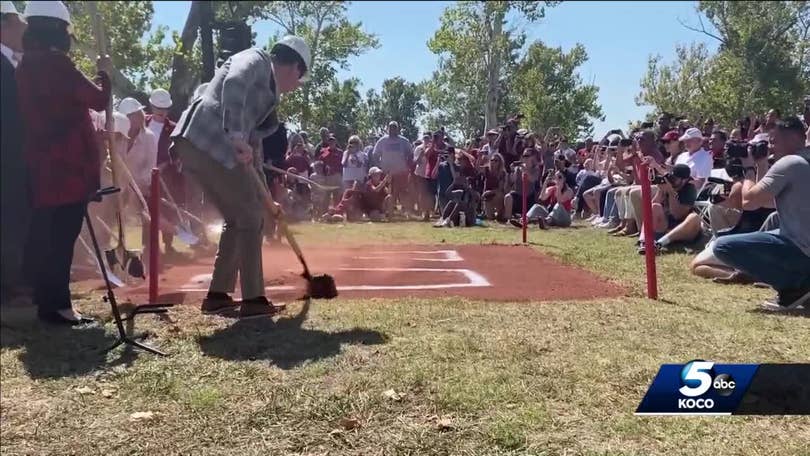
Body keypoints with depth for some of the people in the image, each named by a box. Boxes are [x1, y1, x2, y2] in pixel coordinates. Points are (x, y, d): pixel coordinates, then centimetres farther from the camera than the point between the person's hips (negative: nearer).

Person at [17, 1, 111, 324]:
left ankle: (47, 300, 21)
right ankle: (56, 304, -1)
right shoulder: (55, 62, -13)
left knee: (47, 235, 13)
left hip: (43, 163, 9)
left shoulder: (26, 66, 15)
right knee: (61, 236, -5)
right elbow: (98, 100, -10)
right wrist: (103, 73, 6)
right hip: (67, 164, -9)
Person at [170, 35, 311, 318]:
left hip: (197, 145, 9)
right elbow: (233, 84, -21)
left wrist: (263, 198, 32)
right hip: (208, 144, -9)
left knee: (240, 218, 17)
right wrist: (237, 137, -27)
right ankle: (253, 300, 4)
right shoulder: (257, 59, 4)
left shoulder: (268, 92, 29)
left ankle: (217, 295, 22)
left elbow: (253, 142, 30)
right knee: (250, 218, -2)